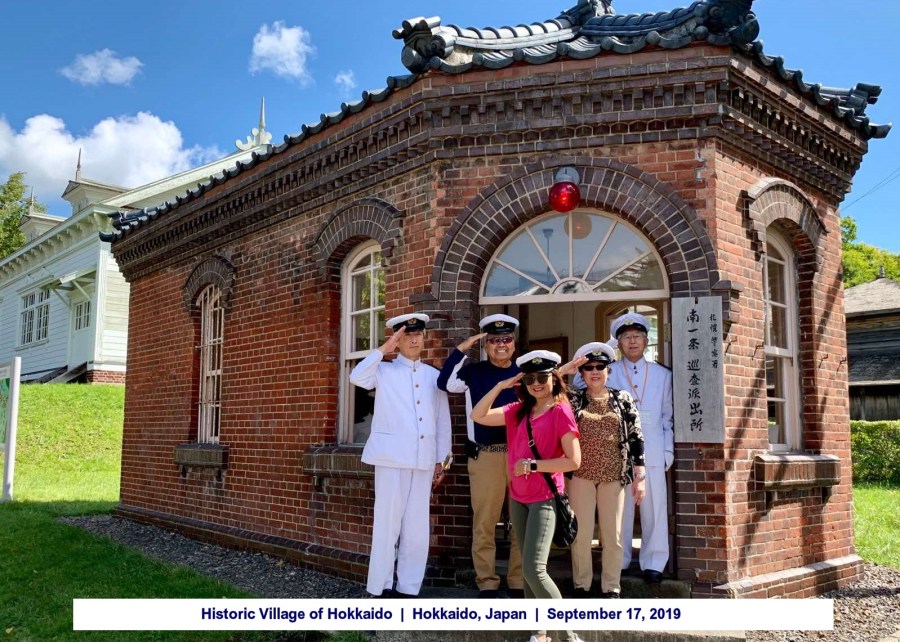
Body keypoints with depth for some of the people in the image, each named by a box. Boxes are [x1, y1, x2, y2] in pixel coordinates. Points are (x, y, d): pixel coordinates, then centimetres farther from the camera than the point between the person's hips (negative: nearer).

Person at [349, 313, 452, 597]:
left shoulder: (434, 375, 14)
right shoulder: (384, 370, 5)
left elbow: (443, 420, 14)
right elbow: (357, 377, -17)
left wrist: (441, 459, 11)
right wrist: (384, 349, -13)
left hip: (423, 459, 4)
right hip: (392, 457, -3)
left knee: (417, 527, 6)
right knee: (388, 523, -2)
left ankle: (408, 588, 16)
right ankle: (380, 588, 8)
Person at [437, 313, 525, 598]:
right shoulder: (474, 372, 2)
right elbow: (445, 382, -14)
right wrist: (462, 348, -14)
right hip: (485, 456, -1)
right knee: (484, 522, 5)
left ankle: (519, 582, 21)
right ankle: (487, 582, 17)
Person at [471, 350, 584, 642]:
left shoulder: (561, 411, -9)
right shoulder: (519, 410, 9)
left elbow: (574, 461, -14)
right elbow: (478, 416, 5)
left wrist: (532, 465, -15)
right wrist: (500, 386, -1)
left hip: (544, 498, -7)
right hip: (517, 497, 7)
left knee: (534, 569, -14)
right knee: (529, 568, 12)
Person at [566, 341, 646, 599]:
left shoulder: (623, 399, 6)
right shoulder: (572, 399, 5)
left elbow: (636, 438, 4)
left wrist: (639, 477, 0)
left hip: (614, 476, 1)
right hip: (580, 475, 0)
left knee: (612, 536, 6)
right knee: (580, 534, 4)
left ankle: (611, 588, 18)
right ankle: (581, 586, 17)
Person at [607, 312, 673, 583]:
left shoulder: (662, 375, 12)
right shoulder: (608, 373, 8)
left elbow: (669, 416, 11)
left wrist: (668, 451, 5)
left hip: (652, 452, 1)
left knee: (654, 508, 1)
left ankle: (653, 563, 12)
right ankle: (618, 561, 15)